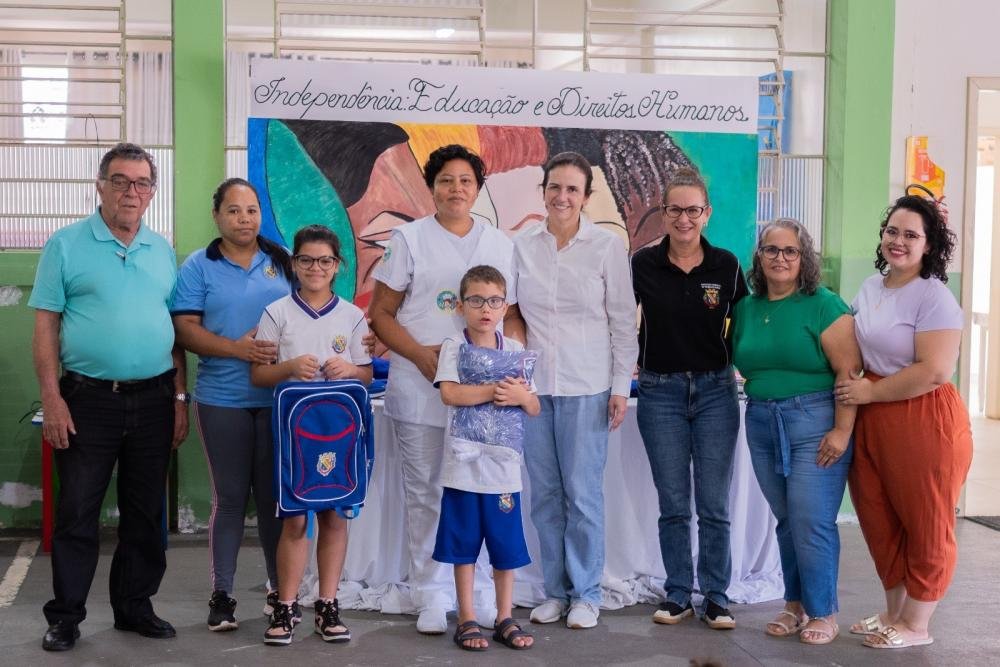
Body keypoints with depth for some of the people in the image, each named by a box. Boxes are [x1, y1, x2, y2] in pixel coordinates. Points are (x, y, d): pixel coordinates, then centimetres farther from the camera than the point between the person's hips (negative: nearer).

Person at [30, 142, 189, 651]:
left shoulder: (163, 251, 11)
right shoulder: (67, 245, -1)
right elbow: (45, 326, -4)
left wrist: (179, 397, 8)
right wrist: (52, 399, -11)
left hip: (153, 401, 4)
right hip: (88, 400, -4)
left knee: (145, 513, 11)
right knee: (77, 513, 3)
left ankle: (135, 607, 24)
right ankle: (65, 617, 14)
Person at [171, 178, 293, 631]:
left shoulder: (283, 262, 9)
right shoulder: (198, 266, 2)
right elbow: (185, 330, -5)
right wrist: (237, 348, -18)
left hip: (280, 397, 2)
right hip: (222, 400, -2)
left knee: (275, 494, 9)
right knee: (229, 497, 4)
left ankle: (280, 589, 20)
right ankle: (221, 595, 15)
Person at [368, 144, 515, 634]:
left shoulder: (500, 244, 12)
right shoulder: (409, 238, 5)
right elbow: (380, 314, 3)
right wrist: (421, 354, -12)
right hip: (420, 390, -2)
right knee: (425, 494, 3)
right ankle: (431, 597, 13)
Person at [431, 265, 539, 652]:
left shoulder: (515, 350, 10)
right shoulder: (454, 347, 0)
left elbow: (534, 409, 10)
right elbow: (450, 394, -16)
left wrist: (521, 395, -12)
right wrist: (495, 390, -19)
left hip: (504, 464, 3)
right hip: (464, 463, -3)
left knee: (506, 544, 6)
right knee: (464, 543, 5)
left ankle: (505, 618, 18)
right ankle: (466, 619, 15)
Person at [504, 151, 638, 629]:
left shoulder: (608, 247, -3)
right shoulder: (522, 246, 5)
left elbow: (623, 321, -1)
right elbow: (511, 313, 10)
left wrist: (621, 385, -4)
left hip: (586, 387, -3)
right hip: (534, 384, 3)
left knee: (583, 493, 0)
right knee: (545, 493, 9)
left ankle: (586, 594, 14)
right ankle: (555, 591, 21)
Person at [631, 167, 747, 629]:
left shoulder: (726, 265, -1)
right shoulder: (643, 264, -2)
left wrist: (729, 362, -1)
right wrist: (635, 363, -2)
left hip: (715, 391, 0)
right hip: (660, 392, 0)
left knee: (714, 504, 3)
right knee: (673, 504, 7)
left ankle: (716, 597, 14)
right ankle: (677, 595, 17)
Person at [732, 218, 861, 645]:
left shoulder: (823, 305, -8)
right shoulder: (746, 308, 9)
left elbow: (849, 370, -13)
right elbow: (742, 363, 21)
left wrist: (842, 430, -16)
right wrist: (760, 392, 6)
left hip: (815, 424, -5)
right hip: (762, 424, 5)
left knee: (811, 522, -4)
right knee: (786, 521, 12)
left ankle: (822, 612, 11)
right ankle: (795, 604, 24)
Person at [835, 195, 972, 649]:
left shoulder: (934, 297, -13)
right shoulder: (871, 287, 10)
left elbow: (935, 372, -22)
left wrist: (869, 392, -15)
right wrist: (850, 385, 6)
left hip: (923, 422, -7)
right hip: (871, 421, 8)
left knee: (926, 526, 7)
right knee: (880, 521, 14)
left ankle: (917, 625, 20)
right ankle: (893, 612, 31)